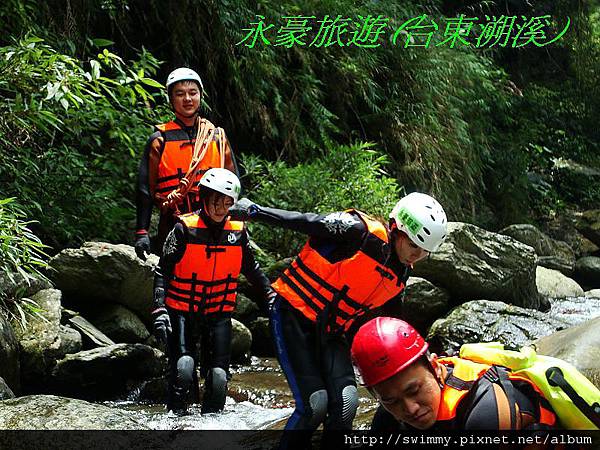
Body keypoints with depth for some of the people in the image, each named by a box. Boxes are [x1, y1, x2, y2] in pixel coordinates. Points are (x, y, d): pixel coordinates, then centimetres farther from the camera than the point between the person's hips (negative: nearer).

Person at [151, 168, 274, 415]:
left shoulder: (238, 231, 0)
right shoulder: (185, 228, -11)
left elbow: (251, 269, 16)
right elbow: (162, 271, -9)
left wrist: (270, 293, 9)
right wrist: (159, 310, -17)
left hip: (219, 314, 3)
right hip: (182, 310, -3)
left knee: (218, 375, -4)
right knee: (184, 366, -19)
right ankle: (176, 414, -2)